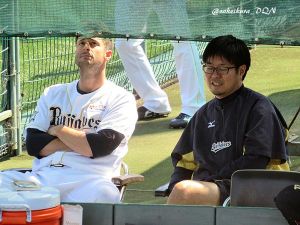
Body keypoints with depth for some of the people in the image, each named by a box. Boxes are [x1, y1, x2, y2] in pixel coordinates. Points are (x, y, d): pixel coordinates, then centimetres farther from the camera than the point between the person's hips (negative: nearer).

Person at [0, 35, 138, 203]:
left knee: (102, 193, -39)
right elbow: (33, 143, 9)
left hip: (89, 180, -3)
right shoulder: (53, 94, 22)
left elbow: (101, 146, -8)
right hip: (42, 176, 3)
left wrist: (59, 130, 6)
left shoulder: (121, 99, 8)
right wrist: (82, 141, -1)